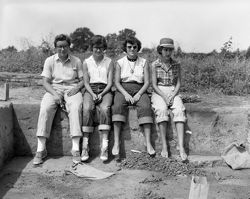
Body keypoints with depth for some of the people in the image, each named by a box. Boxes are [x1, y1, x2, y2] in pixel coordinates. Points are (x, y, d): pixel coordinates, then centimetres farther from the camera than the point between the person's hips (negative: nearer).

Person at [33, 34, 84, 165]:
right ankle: (41, 149, -23)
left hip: (72, 89, 0)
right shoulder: (49, 61, 9)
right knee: (45, 109, -29)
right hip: (54, 89, 1)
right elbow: (45, 82, 2)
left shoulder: (76, 61, 10)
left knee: (76, 108, -33)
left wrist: (76, 88, -14)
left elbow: (82, 80, 9)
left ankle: (75, 149, -32)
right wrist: (54, 94, -16)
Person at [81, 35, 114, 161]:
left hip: (105, 90, -1)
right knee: (87, 109, -30)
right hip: (90, 90, 1)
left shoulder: (109, 62, 10)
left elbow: (110, 83, 4)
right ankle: (85, 145, -27)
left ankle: (104, 145, -33)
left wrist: (101, 94, -12)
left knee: (105, 109, -32)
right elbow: (86, 82, 7)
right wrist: (93, 94, -11)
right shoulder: (86, 62, 12)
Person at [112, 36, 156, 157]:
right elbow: (117, 82, 3)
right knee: (118, 106, -32)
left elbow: (147, 82, 4)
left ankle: (148, 143, -35)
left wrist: (138, 94, -13)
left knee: (145, 106, -31)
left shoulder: (143, 62, 12)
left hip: (139, 90, 0)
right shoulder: (120, 63, 11)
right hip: (123, 89, 0)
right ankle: (116, 143, -34)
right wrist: (125, 94, -15)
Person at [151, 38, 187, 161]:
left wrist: (172, 96, -12)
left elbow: (178, 83, 6)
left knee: (179, 111, -30)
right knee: (162, 110, -35)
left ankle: (181, 147, -36)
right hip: (159, 93, -2)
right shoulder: (155, 65, 2)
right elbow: (154, 84, -2)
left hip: (173, 93, 2)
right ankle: (164, 146, -30)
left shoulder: (176, 65, 9)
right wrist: (164, 97, -16)